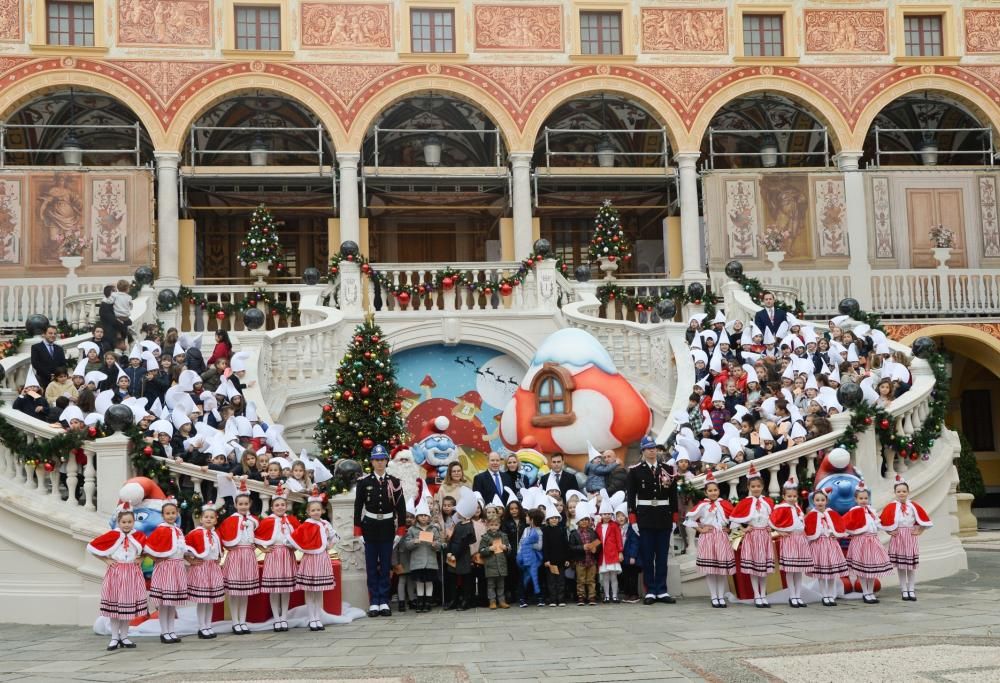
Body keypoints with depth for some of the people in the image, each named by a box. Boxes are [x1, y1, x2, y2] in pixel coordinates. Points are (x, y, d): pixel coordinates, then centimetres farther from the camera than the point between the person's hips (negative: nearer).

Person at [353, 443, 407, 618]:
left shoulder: (394, 482, 2)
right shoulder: (364, 481, 0)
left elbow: (401, 506, 4)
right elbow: (358, 505, 1)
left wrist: (401, 526, 0)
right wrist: (357, 527, -2)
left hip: (387, 525, 1)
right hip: (370, 525, -1)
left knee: (386, 565, 5)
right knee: (371, 565, 3)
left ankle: (384, 602, 9)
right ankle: (374, 603, 7)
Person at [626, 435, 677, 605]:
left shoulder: (667, 469, 7)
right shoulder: (635, 470, 0)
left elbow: (673, 495, 9)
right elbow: (631, 495, -1)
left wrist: (674, 518, 6)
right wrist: (633, 519, -7)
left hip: (664, 517, 2)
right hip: (644, 517, -2)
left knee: (662, 556, 6)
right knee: (647, 556, 2)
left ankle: (662, 591, 10)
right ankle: (650, 591, 6)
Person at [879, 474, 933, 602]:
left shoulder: (913, 506, 1)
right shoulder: (891, 507, -4)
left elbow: (924, 521, 8)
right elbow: (883, 522, 1)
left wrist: (919, 531, -1)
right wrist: (889, 532, -5)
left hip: (911, 538, 1)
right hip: (897, 538, -1)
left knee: (912, 565, 3)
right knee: (900, 566, 2)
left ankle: (911, 590, 11)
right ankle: (904, 590, 10)